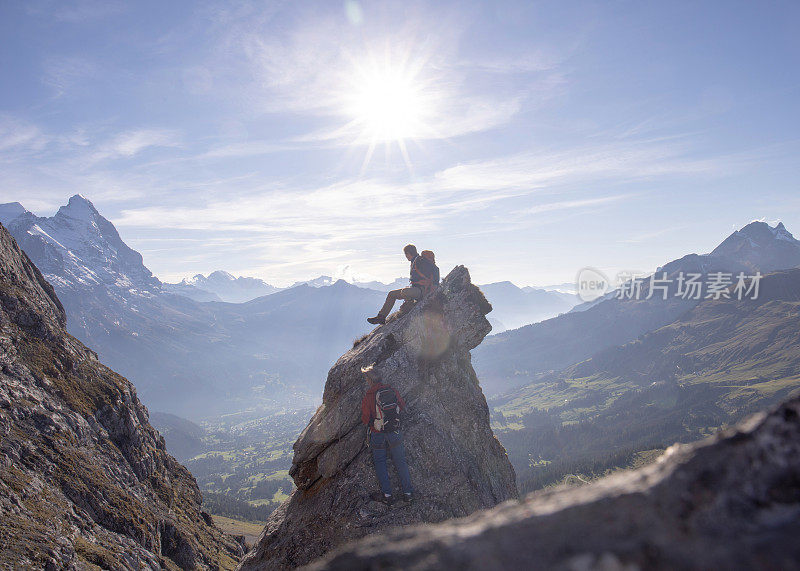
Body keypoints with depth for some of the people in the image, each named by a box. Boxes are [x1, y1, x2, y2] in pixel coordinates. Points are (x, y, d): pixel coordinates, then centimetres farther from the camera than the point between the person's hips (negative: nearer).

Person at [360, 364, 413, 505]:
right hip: (395, 433, 3)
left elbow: (365, 419, -8)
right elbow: (402, 406, 9)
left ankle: (387, 495, 10)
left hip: (378, 435, -3)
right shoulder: (392, 390, -4)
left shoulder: (368, 398, -15)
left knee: (380, 463, 11)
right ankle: (408, 492, 15)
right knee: (400, 461, 13)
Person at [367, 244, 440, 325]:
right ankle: (381, 317, 12)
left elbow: (435, 270, -19)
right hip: (416, 289, 10)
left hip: (422, 290, -10)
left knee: (404, 292, -39)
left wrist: (435, 285, -20)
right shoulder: (414, 262, 18)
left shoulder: (421, 260, -12)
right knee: (391, 294, 12)